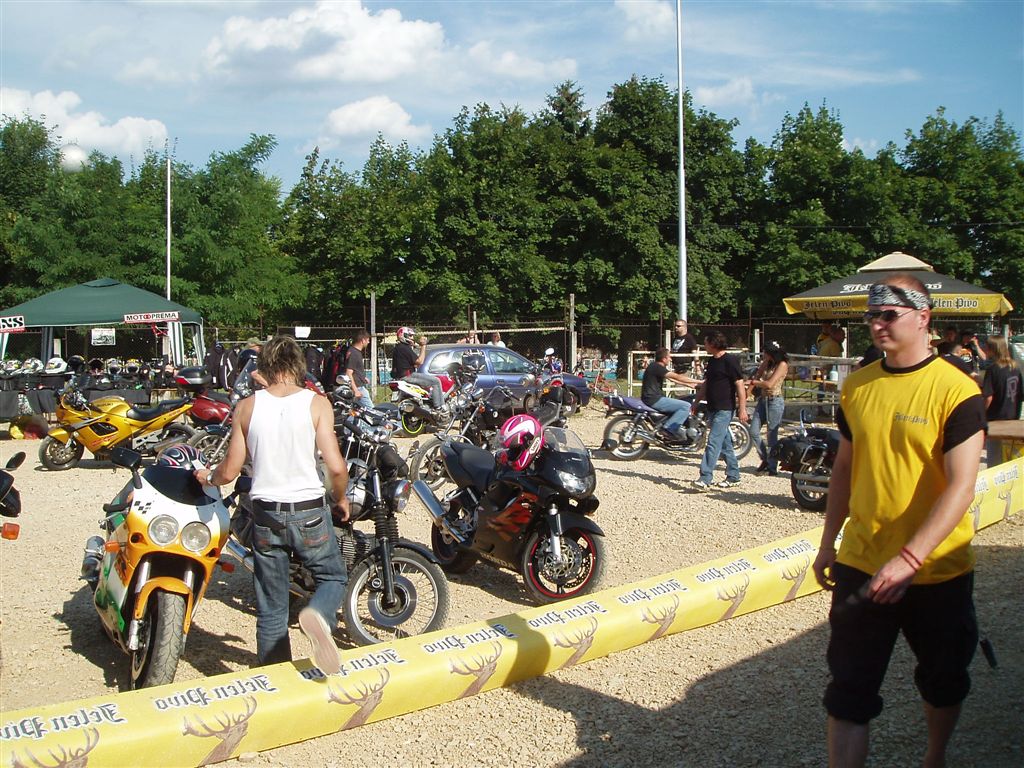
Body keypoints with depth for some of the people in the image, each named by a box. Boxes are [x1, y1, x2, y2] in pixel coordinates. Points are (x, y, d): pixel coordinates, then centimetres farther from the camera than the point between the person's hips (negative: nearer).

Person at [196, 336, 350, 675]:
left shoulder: (246, 407, -1)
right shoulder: (316, 403, -7)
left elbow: (229, 472, 2)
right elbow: (336, 466, -11)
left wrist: (207, 477, 24)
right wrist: (341, 500, 8)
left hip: (266, 515, 2)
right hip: (309, 512, -2)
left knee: (271, 609, 14)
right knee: (333, 577, 18)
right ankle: (318, 615, -15)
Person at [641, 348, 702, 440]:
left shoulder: (655, 366, 16)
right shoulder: (657, 367, -16)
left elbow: (673, 379, 20)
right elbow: (678, 377, -19)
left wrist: (690, 385, 15)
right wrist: (699, 382, -15)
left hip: (653, 398, 11)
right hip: (654, 400, -11)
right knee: (686, 406, -16)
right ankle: (669, 427, -17)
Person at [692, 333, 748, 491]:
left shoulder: (730, 361, -12)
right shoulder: (712, 361, 13)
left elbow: (740, 385, -15)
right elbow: (706, 384, 23)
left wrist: (742, 409, -19)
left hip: (724, 409, -9)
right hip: (713, 408, 9)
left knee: (714, 442, -15)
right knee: (725, 444, 14)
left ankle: (705, 479, -19)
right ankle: (733, 477, 23)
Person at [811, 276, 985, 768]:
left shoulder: (956, 391, -14)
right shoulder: (857, 386, 3)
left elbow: (961, 487, -20)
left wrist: (909, 559, -28)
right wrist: (828, 543, 12)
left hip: (937, 571, -3)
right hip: (861, 565, 3)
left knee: (943, 681, 19)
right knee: (849, 689, 3)